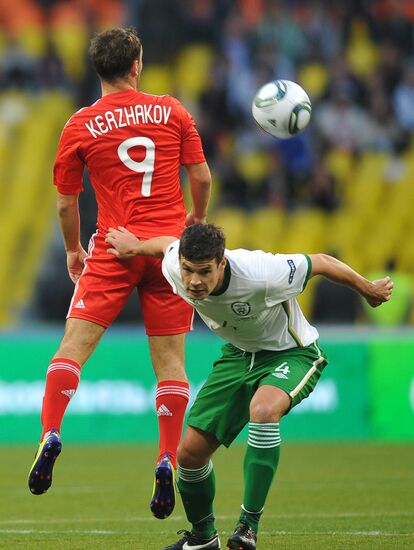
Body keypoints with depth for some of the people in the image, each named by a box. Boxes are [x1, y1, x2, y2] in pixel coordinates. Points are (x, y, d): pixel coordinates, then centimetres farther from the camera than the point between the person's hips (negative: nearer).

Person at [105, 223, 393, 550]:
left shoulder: (262, 274, -37)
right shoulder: (174, 267, -22)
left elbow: (322, 262, -21)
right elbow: (170, 244, 4)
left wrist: (368, 290, -7)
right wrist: (136, 247, 20)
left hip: (291, 354, -6)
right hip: (239, 353, 6)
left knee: (263, 409, -39)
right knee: (190, 451, 0)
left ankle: (250, 524, -30)